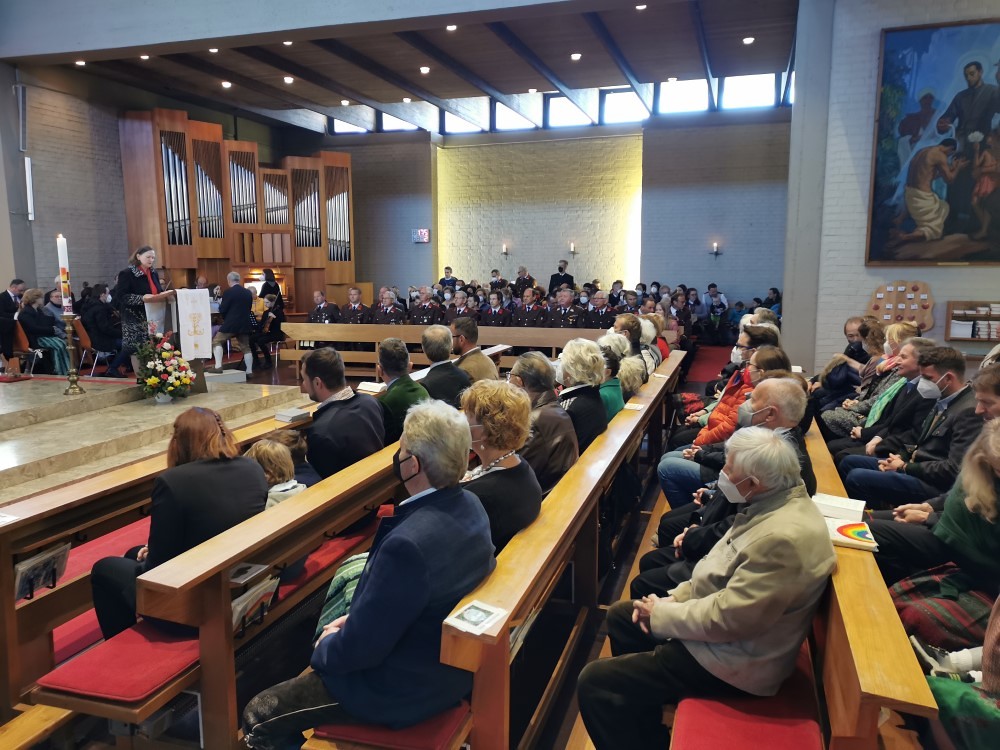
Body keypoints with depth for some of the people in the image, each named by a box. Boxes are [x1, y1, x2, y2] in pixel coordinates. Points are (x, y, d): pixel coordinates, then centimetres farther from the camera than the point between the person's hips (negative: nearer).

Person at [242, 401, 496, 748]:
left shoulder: (409, 542, -36)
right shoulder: (470, 506, -8)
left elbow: (360, 648, -24)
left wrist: (326, 647, -4)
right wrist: (355, 618, 4)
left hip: (404, 688, -8)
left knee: (258, 718, 6)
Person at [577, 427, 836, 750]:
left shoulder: (784, 538, -33)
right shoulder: (777, 502, -1)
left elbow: (727, 618, -29)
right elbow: (723, 572, 10)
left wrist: (661, 614, -14)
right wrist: (673, 599, 0)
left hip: (731, 657, -10)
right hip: (722, 615, 10)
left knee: (594, 682, -12)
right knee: (621, 616, 21)